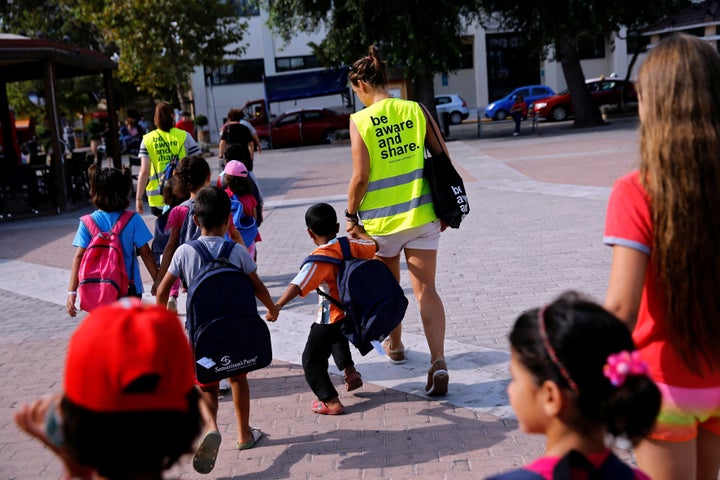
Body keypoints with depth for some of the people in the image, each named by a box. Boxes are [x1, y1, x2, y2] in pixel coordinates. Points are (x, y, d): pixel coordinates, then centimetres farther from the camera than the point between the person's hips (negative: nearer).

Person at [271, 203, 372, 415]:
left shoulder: (318, 259, -21)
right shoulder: (349, 246, -1)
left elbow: (298, 285, -34)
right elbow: (373, 247, 20)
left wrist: (277, 306, -40)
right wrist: (358, 234, 40)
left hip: (330, 319, -8)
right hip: (352, 313, 8)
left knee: (312, 360, 5)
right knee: (338, 337, 39)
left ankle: (331, 401, 1)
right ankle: (350, 371, 34)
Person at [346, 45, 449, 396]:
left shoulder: (360, 121, -9)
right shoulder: (415, 110, 1)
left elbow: (360, 176, -13)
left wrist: (351, 215, 1)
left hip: (381, 220, -2)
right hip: (422, 215, 2)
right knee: (425, 290, 2)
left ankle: (395, 345, 41)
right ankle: (438, 362, -12)